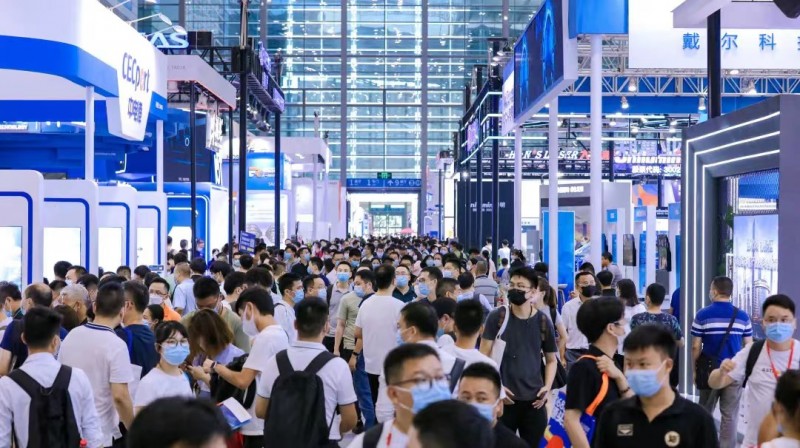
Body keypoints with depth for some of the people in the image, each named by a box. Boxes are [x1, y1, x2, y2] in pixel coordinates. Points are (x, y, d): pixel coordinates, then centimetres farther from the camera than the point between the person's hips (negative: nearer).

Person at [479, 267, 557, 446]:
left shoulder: (543, 322, 2)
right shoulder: (497, 317, -3)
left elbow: (551, 359, 12)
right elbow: (484, 355, -2)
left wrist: (547, 387, -2)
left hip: (533, 400, 2)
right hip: (503, 398, -2)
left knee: (533, 443, 10)